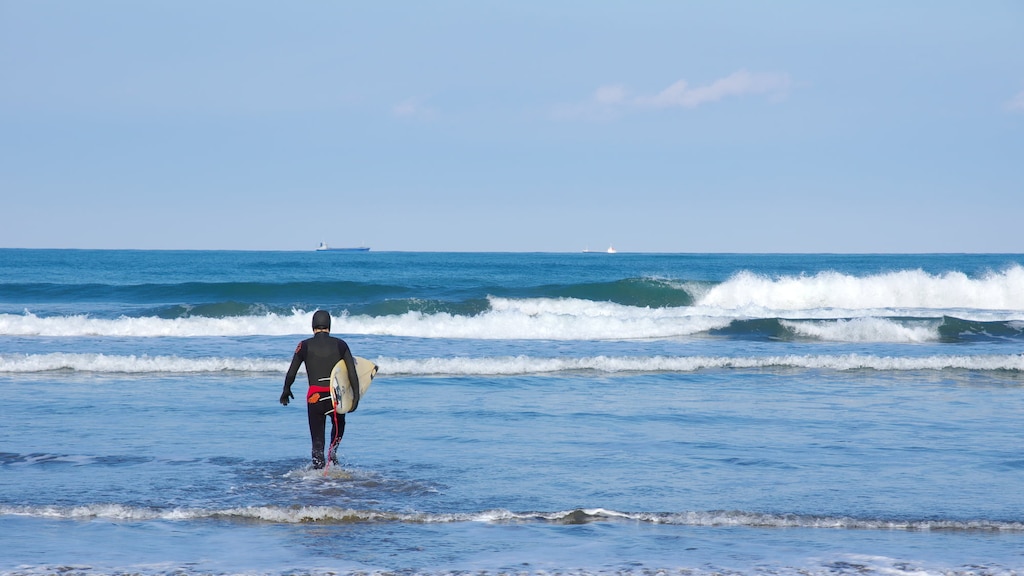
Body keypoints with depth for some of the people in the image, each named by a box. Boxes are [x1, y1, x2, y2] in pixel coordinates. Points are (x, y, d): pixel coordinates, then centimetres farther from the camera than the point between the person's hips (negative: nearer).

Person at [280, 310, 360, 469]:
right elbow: (352, 372, -2)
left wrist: (286, 391, 20)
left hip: (315, 397, -1)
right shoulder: (340, 344, 3)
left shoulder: (305, 345, 2)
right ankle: (333, 451, 8)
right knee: (338, 425, 29)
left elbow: (291, 373, 5)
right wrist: (356, 395, 1)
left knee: (317, 439, 7)